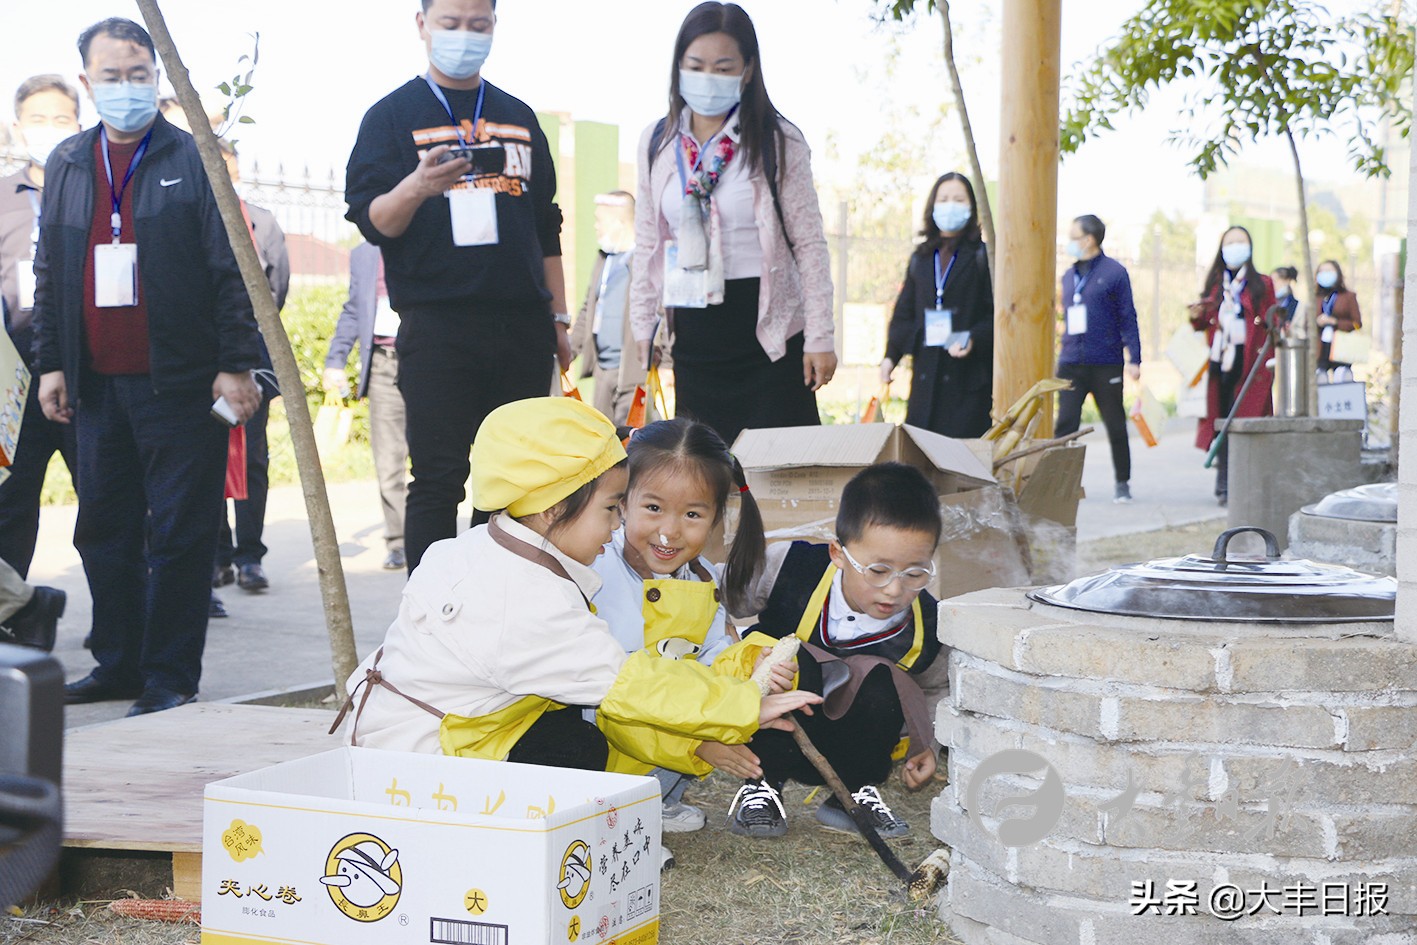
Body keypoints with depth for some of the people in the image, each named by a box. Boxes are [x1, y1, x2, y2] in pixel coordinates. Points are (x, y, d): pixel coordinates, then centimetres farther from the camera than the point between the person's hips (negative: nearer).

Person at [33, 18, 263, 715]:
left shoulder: (194, 160, 0)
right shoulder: (66, 166, 14)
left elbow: (230, 271, -4)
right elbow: (49, 275, 17)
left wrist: (237, 365, -9)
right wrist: (50, 363, 9)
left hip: (178, 384, -5)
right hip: (95, 385, 5)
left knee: (179, 533, -2)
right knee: (104, 531, 10)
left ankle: (171, 675, 4)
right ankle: (118, 664, 20)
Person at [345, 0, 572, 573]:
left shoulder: (519, 118, 18)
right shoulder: (393, 116, 5)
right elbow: (371, 220, -5)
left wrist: (558, 318, 17)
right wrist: (416, 188, -26)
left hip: (523, 327, 5)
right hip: (437, 328, -4)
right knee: (439, 480, -6)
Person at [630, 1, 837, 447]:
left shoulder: (778, 142, -4)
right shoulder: (657, 143, 7)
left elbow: (809, 243, -4)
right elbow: (648, 243, 14)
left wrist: (820, 338, -7)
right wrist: (644, 325, 10)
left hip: (769, 331, -3)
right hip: (693, 334, 4)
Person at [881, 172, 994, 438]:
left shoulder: (983, 256, 2)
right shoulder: (920, 258, 17)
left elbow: (999, 314, -4)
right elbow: (903, 313, 18)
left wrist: (974, 341, -21)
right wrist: (891, 356, 6)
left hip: (969, 375, -5)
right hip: (926, 375, 5)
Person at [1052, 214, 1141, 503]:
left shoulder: (1114, 272, -3)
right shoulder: (1069, 275, 14)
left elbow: (1128, 317, -5)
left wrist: (1134, 359, -10)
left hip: (1106, 364, -4)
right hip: (1070, 363, 4)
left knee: (1116, 426, 5)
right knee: (1064, 424, -4)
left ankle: (1122, 483, 17)